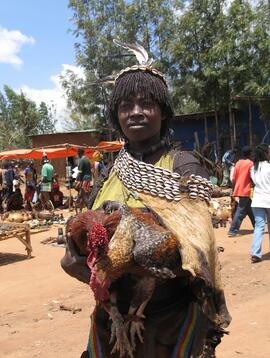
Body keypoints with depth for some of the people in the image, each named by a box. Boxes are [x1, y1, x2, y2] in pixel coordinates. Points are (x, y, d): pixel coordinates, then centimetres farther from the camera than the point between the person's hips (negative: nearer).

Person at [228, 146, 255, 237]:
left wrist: (235, 190, 15)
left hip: (239, 190, 7)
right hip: (246, 191, -7)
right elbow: (252, 178, -15)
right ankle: (232, 231, -7)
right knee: (241, 212, -5)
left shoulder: (238, 163, 9)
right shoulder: (250, 163, -10)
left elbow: (233, 179, 8)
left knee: (250, 210, 18)